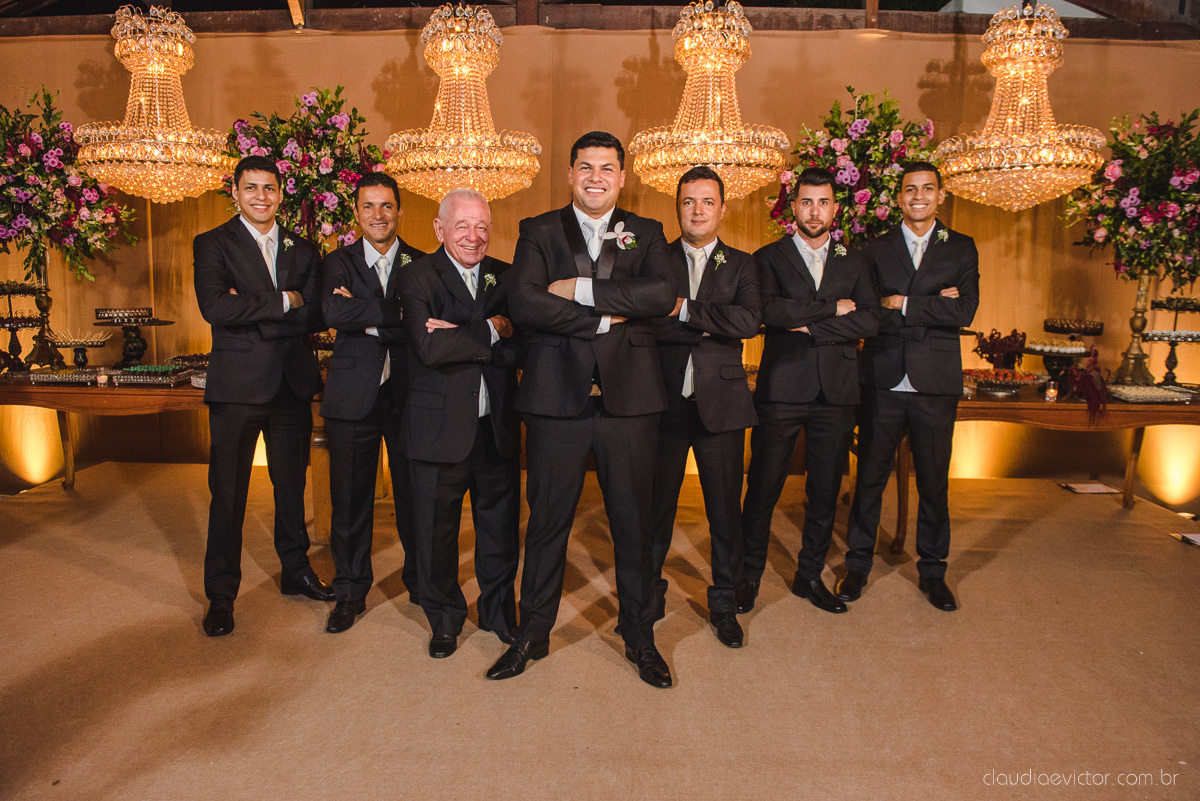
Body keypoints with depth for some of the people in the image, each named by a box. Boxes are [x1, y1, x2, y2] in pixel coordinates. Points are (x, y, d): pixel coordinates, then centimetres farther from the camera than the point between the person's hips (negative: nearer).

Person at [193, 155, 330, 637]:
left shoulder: (302, 250, 11)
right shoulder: (212, 245, 0)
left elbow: (315, 317, -1)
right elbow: (215, 308, -17)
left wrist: (254, 313, -11)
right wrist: (283, 301, -13)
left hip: (292, 383, 4)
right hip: (237, 385, -3)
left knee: (291, 484, 15)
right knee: (228, 493, 3)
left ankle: (296, 570, 32)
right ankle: (220, 594, 17)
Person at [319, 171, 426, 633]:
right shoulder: (337, 263, 7)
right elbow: (334, 314, -13)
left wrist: (366, 316, -10)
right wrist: (395, 313, -17)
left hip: (408, 395, 0)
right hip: (353, 397, 1)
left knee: (414, 494, 9)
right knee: (350, 498, 7)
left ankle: (421, 581, 28)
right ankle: (350, 591, 23)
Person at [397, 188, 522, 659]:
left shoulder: (504, 277, 7)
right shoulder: (418, 278, -4)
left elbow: (520, 349, -8)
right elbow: (429, 347, -21)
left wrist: (459, 336, -18)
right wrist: (490, 331, -14)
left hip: (497, 427, 3)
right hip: (441, 428, -3)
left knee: (501, 527, 14)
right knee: (437, 528, 11)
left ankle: (499, 612, 35)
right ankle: (445, 618, 32)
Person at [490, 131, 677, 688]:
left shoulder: (645, 234, 11)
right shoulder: (539, 232, 8)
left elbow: (662, 295, -9)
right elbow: (522, 304, -10)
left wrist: (581, 289, -13)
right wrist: (603, 318, -12)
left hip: (628, 395, 1)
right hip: (557, 394, -1)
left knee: (633, 521, 9)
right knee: (548, 518, 8)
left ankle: (638, 635, 27)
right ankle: (533, 633, 26)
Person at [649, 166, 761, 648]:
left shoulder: (741, 265, 8)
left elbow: (749, 320, -11)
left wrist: (685, 310, -14)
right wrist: (710, 328, -14)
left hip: (721, 403, 1)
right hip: (665, 401, 0)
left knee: (725, 509, 7)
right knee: (657, 505, 8)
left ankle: (724, 604, 25)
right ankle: (649, 596, 28)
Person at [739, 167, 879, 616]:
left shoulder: (854, 263, 13)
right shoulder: (769, 258, 5)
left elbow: (869, 322, -1)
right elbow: (768, 310, -14)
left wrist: (809, 326, -10)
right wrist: (832, 308, -8)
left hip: (836, 392, 3)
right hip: (781, 389, -3)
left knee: (825, 491, 10)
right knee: (763, 488, 2)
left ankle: (810, 576, 25)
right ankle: (750, 576, 18)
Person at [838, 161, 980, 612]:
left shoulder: (962, 249, 8)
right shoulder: (876, 250, 7)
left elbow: (965, 312, -7)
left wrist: (902, 303, -11)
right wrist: (931, 306, -13)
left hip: (935, 384, 1)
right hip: (884, 382, 0)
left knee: (934, 482, 9)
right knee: (869, 478, 6)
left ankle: (932, 570, 25)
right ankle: (858, 564, 21)